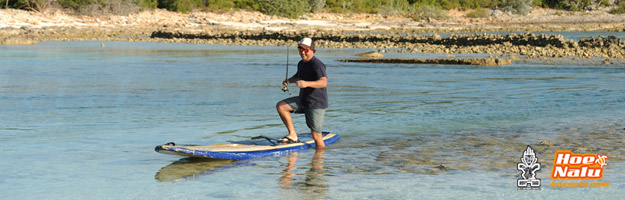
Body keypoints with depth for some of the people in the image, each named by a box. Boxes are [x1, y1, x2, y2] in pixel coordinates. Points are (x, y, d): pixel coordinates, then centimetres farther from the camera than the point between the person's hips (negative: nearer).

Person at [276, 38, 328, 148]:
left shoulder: (317, 64, -19)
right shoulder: (301, 63, 10)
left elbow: (324, 82, -34)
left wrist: (307, 83, -49)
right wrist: (289, 80, 9)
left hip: (316, 103, -8)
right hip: (303, 100, 9)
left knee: (316, 135, -9)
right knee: (280, 106, -3)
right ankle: (293, 136, 0)